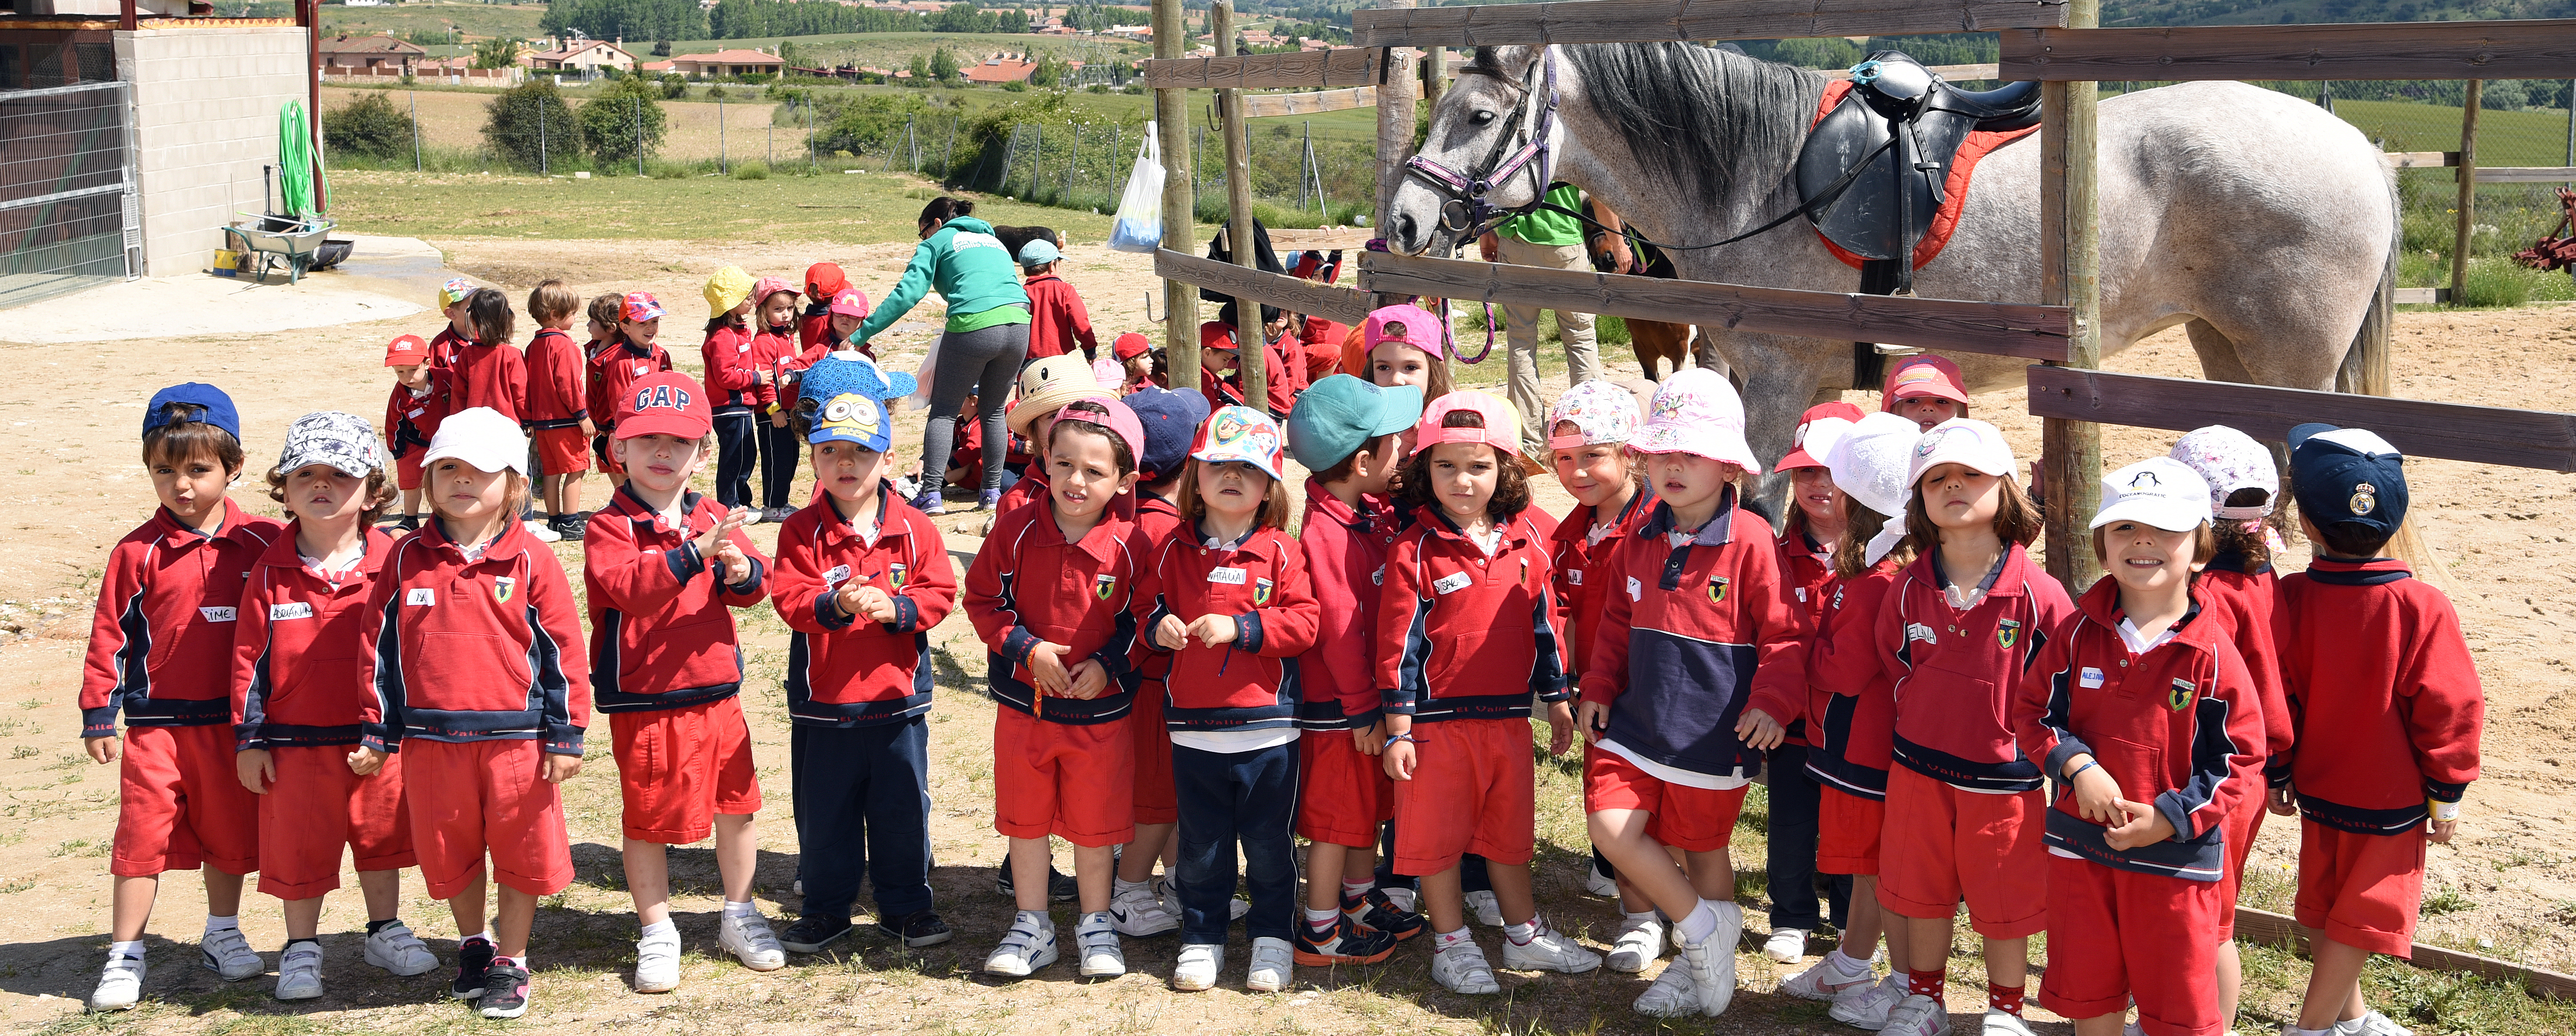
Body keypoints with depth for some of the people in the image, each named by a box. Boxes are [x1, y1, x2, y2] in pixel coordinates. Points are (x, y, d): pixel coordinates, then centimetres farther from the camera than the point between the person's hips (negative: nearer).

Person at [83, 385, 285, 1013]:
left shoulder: (262, 544, -2)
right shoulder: (138, 553, -5)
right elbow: (111, 634, 0)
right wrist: (98, 714, -1)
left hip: (234, 722, 2)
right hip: (157, 723, -2)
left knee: (230, 833, 13)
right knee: (143, 837, 0)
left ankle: (223, 936, 31)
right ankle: (124, 957, 10)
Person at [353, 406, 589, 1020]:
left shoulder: (531, 561, -4)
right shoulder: (407, 559, 2)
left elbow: (562, 651, -2)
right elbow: (379, 647, 7)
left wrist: (565, 736, -4)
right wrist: (376, 734, 5)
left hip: (516, 740, -2)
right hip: (430, 743, 2)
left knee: (522, 854, 7)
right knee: (449, 855, 15)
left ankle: (512, 963, 25)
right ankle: (474, 945, 38)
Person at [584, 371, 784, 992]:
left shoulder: (716, 519, 6)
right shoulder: (610, 527, -9)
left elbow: (757, 585, 2)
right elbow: (630, 586, -26)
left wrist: (743, 570, -22)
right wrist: (696, 552, -36)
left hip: (717, 695, 4)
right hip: (643, 703, -4)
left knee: (736, 807, 13)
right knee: (648, 821, 6)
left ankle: (739, 917, 30)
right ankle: (657, 935, 20)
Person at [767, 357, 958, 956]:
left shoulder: (914, 529, -1)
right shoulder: (801, 532, -3)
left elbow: (939, 593, -5)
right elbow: (788, 598, -13)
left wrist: (895, 607, -22)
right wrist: (833, 605, -32)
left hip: (898, 701, 0)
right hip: (822, 704, 0)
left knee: (903, 810, 10)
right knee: (824, 814, 10)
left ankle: (905, 906, 26)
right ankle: (827, 908, 26)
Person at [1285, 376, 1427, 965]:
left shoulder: (1372, 513, 4)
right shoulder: (1324, 532, -23)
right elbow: (1339, 629, -22)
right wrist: (1363, 708, -18)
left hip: (1369, 692, 9)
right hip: (1337, 703, -9)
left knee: (1371, 804, 21)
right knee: (1336, 816, 2)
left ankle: (1360, 903, 37)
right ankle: (1321, 933, 14)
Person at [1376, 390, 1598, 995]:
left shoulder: (1527, 540, 2)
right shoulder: (1415, 551, -11)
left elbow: (1545, 622, 10)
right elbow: (1398, 643, -10)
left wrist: (1557, 700, 13)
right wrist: (1397, 730, -10)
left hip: (1509, 717, 4)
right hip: (1438, 720, -4)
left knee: (1509, 831, 18)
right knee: (1438, 835, 7)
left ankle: (1524, 935, 32)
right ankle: (1451, 945, 21)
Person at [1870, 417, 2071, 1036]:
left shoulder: (2037, 595, -15)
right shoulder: (1909, 589, -4)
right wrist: (1920, 720, 7)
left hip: (2004, 776, -3)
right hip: (1920, 769, 3)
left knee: (2004, 903, 11)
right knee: (1922, 893, 18)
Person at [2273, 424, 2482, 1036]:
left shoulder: (2292, 601, -14)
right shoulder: (2422, 608, -21)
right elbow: (2449, 709, -14)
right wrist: (2447, 797, -1)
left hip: (2318, 790, 4)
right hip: (2392, 801, -4)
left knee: (2328, 906, 19)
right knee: (2363, 914, 7)